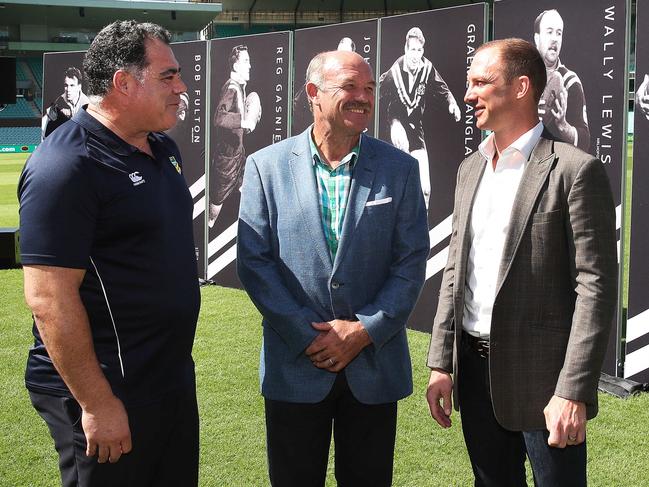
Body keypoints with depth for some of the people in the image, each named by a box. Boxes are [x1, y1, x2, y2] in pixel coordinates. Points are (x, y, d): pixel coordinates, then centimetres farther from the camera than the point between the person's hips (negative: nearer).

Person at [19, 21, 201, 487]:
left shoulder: (163, 149, 8)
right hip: (107, 395, -8)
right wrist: (96, 404, -22)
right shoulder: (66, 167, -19)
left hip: (173, 375, 9)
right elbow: (49, 298, -23)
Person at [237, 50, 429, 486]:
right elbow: (254, 262, -5)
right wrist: (307, 336, -11)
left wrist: (364, 331, -11)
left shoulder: (400, 169, 1)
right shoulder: (267, 166, -1)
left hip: (375, 365, 1)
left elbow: (411, 262, -1)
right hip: (294, 365, -1)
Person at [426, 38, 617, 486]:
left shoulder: (575, 170, -11)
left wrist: (573, 391, -19)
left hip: (540, 374, -6)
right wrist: (441, 363, 9)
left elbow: (595, 286, -14)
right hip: (474, 366, 6)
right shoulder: (471, 168, 11)